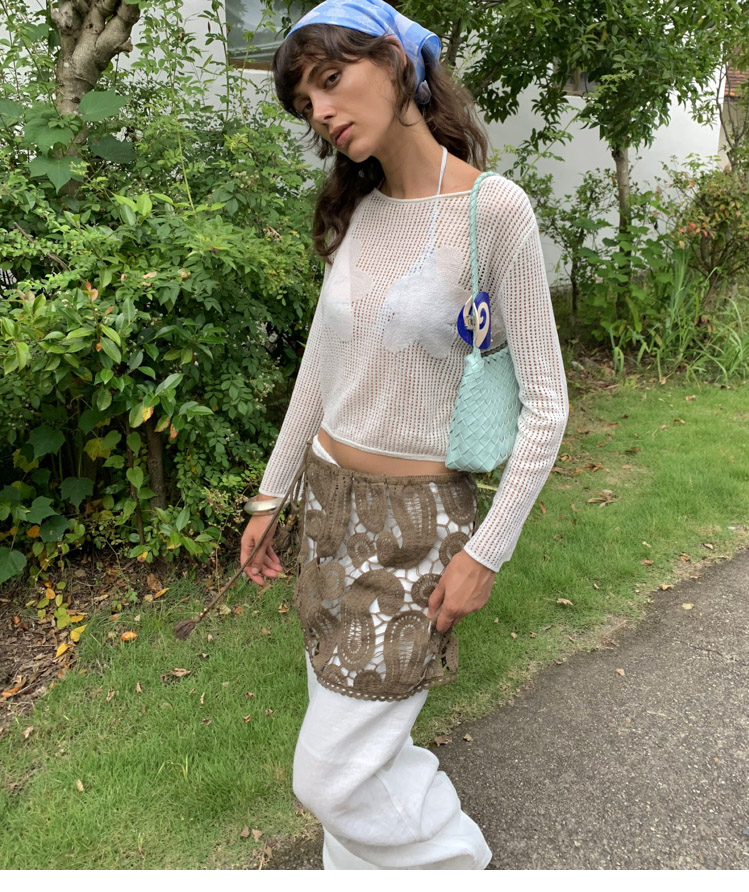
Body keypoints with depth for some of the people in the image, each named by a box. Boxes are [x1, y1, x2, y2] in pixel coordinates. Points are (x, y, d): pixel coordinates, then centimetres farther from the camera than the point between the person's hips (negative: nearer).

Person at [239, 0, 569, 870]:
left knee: (333, 774, 2)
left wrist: (486, 551, -12)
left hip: (418, 516, -6)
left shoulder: (492, 208, -15)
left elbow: (545, 404, -13)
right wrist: (271, 494, 14)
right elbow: (320, 367, 11)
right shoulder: (358, 210, 5)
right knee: (352, 732, 17)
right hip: (329, 499, 6)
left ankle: (457, 859, 31)